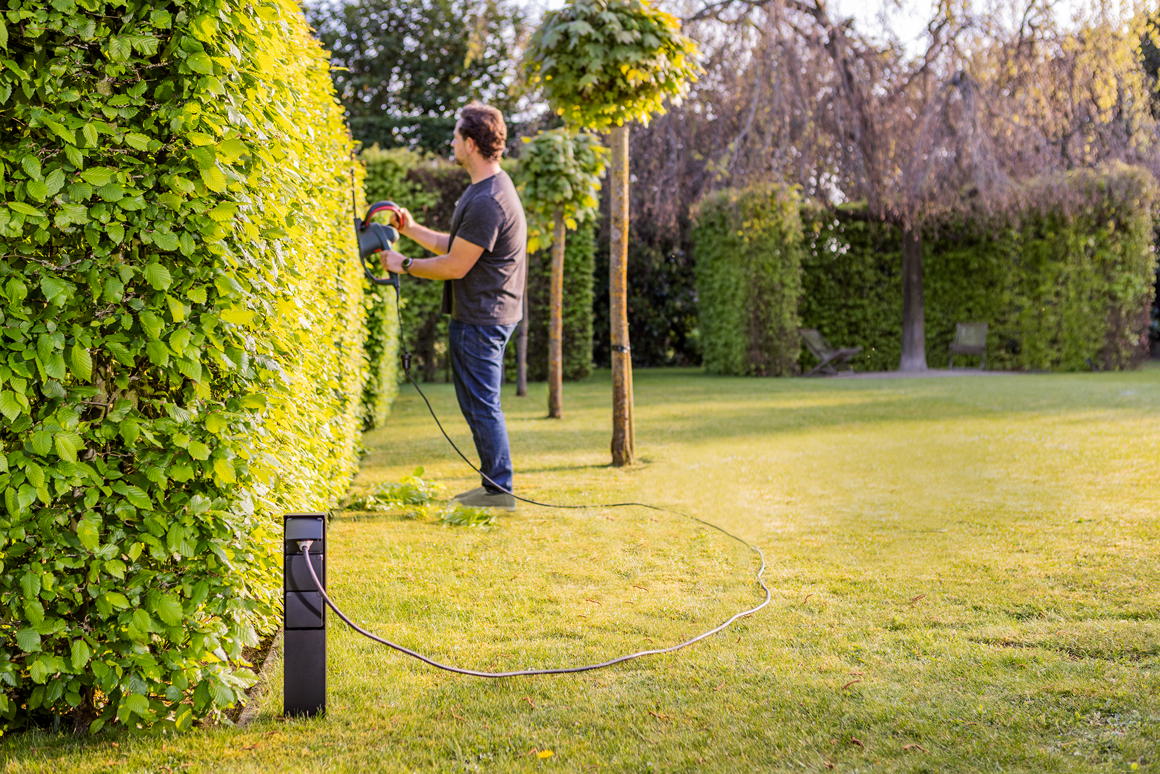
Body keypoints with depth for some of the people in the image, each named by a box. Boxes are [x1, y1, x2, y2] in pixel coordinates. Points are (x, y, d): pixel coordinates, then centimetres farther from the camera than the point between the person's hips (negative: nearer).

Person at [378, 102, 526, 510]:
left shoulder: (486, 202, -22)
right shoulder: (490, 189, 13)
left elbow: (456, 265, -20)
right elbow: (458, 246, 20)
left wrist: (404, 265, -7)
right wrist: (412, 230, 20)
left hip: (481, 318, -11)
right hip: (484, 313, 11)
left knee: (481, 404, -4)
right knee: (479, 403, 16)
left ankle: (499, 488, 2)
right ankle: (494, 483, 23)